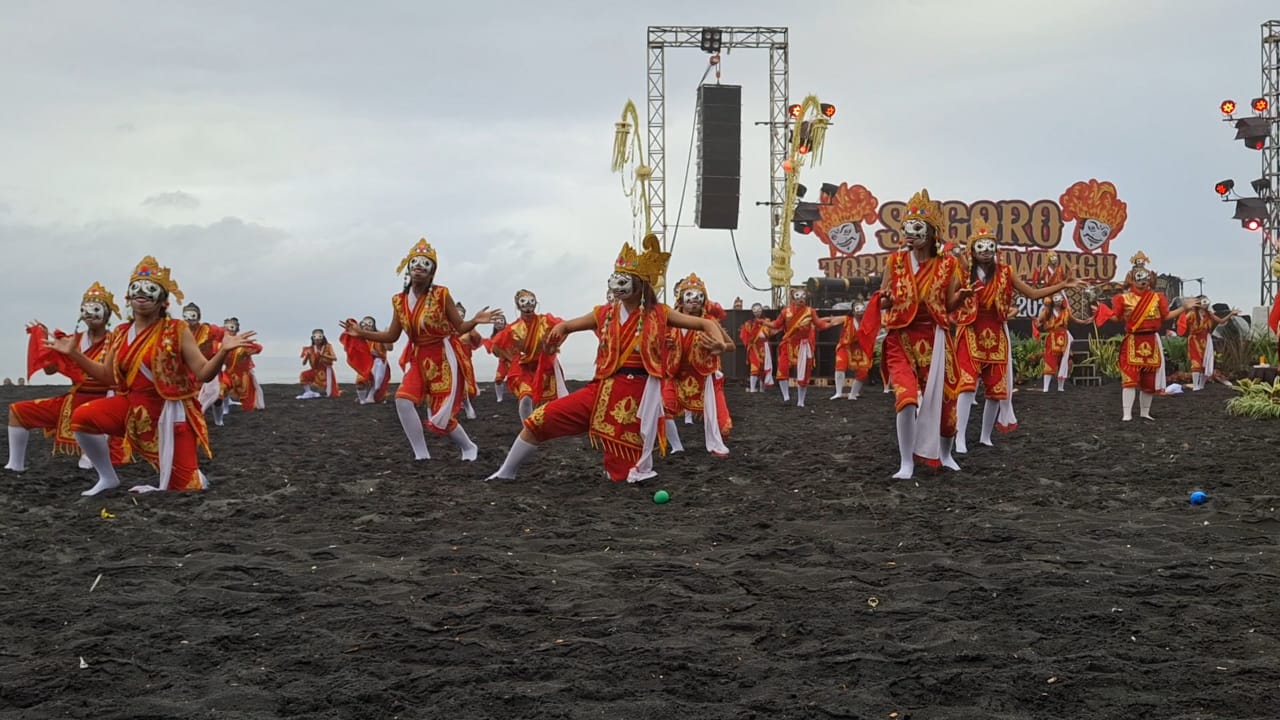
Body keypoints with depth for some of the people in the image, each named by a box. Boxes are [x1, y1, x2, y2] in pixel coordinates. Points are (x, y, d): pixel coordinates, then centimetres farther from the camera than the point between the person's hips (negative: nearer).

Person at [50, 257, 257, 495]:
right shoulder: (121, 335, 4)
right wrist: (74, 353, 8)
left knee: (182, 487, -8)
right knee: (82, 417, -19)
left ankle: (196, 476, 32)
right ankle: (108, 478, 1)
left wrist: (223, 351, -30)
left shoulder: (177, 331, -10)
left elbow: (204, 374, -13)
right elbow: (109, 377, 12)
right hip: (133, 408, 4)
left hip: (169, 413, -4)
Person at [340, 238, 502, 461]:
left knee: (441, 416, -5)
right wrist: (361, 333, 5)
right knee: (403, 400, -20)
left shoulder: (441, 295, -11)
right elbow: (392, 335, 10)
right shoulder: (399, 300, 1)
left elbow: (460, 328, -8)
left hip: (444, 358, -4)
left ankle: (468, 448, 25)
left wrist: (475, 321, -29)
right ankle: (422, 455, -9)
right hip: (418, 358, 4)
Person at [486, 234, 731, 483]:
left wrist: (719, 343, -26)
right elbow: (566, 326, 19)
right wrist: (557, 331, -7)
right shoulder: (604, 314, 6)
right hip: (601, 390, 3)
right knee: (540, 420, -6)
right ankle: (506, 472, 12)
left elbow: (706, 324, -4)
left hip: (637, 396, -3)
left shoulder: (658, 314, -3)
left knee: (624, 476, -1)